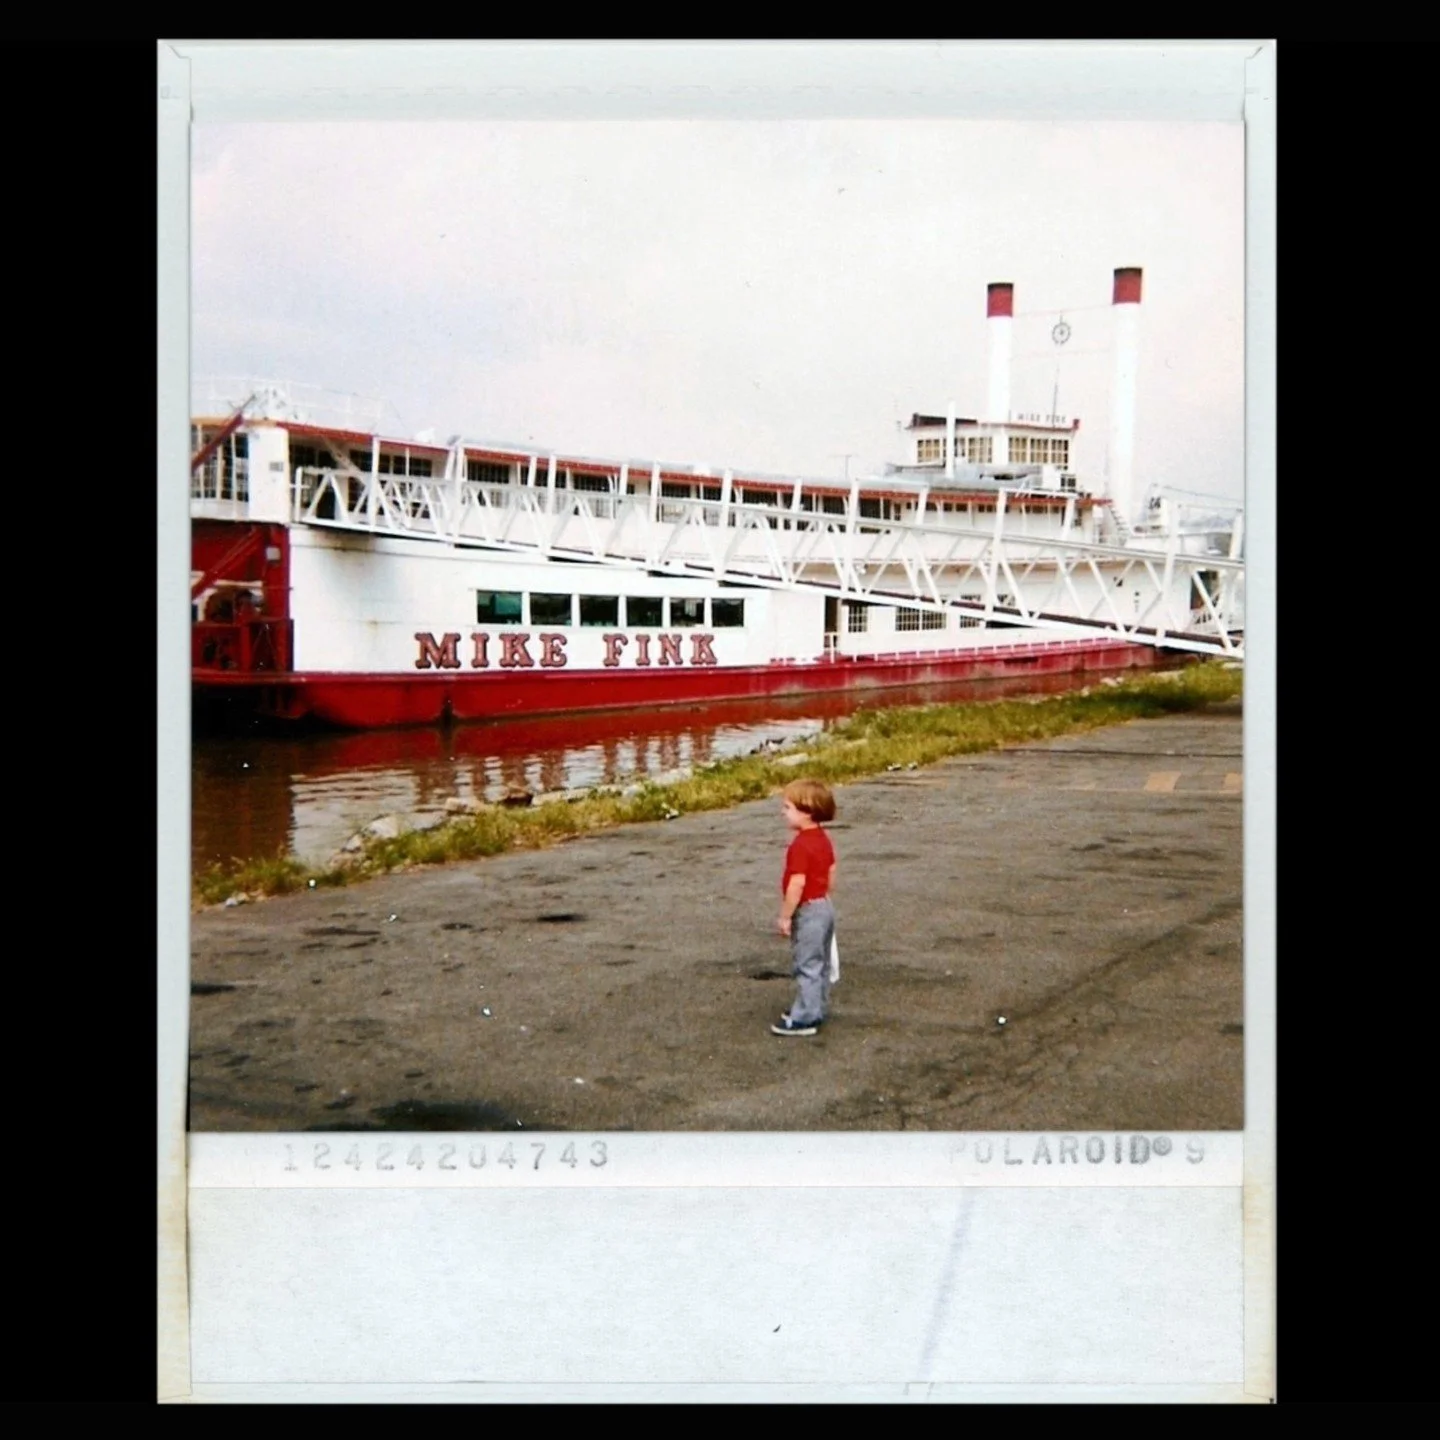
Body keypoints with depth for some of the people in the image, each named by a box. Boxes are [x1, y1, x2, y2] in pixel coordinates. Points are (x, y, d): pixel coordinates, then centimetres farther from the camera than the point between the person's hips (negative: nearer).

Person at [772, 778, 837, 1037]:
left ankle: (804, 1019, 2)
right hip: (825, 906, 10)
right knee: (819, 963, 18)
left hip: (808, 910, -10)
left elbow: (797, 884, -25)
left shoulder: (800, 846, -23)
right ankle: (816, 1008, 30)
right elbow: (831, 873, 14)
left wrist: (785, 916, -19)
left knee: (807, 965, -3)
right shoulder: (823, 839, 6)